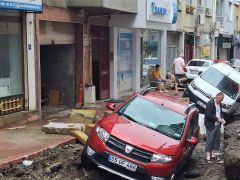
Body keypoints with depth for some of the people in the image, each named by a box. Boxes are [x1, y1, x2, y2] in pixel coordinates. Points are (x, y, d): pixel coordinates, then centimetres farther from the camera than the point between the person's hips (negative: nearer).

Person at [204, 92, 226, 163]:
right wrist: (217, 119, -20)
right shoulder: (210, 103, -18)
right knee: (210, 140, -2)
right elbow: (208, 115, -23)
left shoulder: (219, 103, 6)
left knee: (216, 139, 11)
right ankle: (208, 155, 8)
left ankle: (212, 154, 23)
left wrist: (222, 118, 1)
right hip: (210, 125, -8)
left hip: (217, 125, 8)